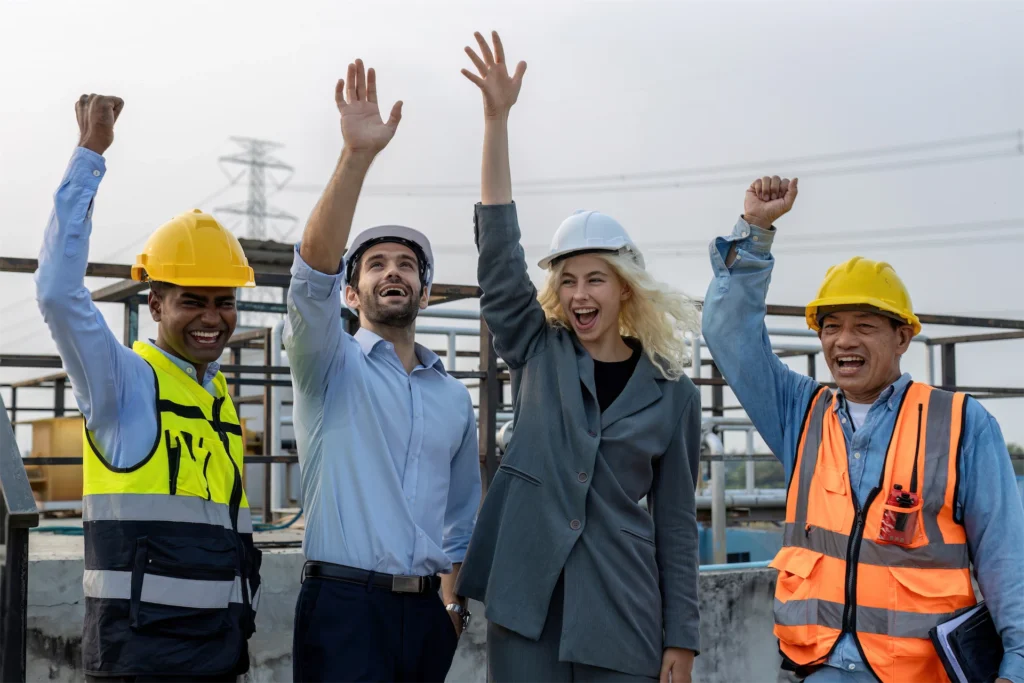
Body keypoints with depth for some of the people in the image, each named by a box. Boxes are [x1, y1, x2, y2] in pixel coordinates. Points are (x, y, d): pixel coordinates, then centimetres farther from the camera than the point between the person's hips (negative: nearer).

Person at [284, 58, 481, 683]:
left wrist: (454, 603, 7)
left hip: (427, 611, 5)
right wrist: (358, 155, -27)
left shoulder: (455, 397, 15)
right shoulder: (331, 365, 1)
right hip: (345, 604, -4)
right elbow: (314, 266, -17)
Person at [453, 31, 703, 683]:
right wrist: (497, 119, -14)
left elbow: (677, 523, 4)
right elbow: (499, 253, -6)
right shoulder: (539, 355, 5)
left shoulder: (672, 395, 2)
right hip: (527, 593, 1)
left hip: (620, 608, -1)